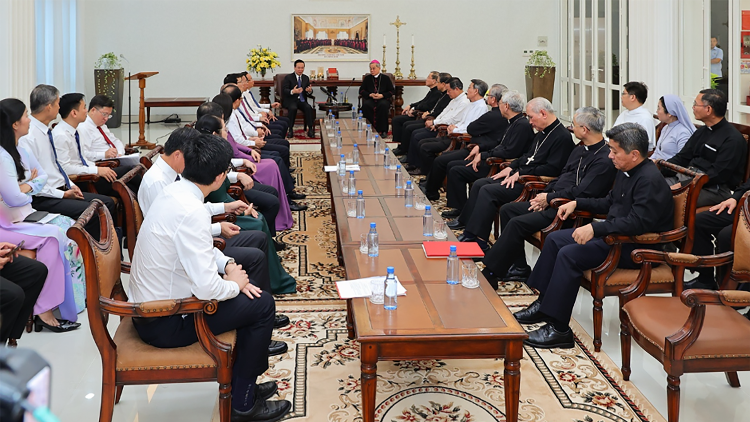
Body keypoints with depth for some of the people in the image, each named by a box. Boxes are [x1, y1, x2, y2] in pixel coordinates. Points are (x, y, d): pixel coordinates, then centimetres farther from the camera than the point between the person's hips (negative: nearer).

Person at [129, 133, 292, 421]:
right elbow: (207, 289, -30)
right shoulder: (192, 212, -29)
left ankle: (243, 382, 27)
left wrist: (227, 265, 3)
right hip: (163, 324, -9)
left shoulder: (174, 192, 0)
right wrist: (234, 284, -9)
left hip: (147, 303, 9)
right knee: (262, 304, -1)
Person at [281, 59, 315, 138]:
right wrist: (293, 91, -31)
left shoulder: (306, 78, 15)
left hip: (301, 100, 4)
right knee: (293, 108, -36)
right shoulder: (288, 77, 1)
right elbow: (284, 90, -10)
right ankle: (290, 130, -26)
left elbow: (309, 92, 13)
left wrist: (309, 90, -14)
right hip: (290, 100, -3)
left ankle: (310, 129, -26)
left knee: (308, 108, -28)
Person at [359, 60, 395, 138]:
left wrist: (382, 95, -10)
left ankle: (383, 131, -34)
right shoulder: (367, 78, 18)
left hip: (383, 99, -2)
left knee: (383, 105, -38)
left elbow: (391, 91, 8)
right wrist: (370, 95, -6)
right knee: (366, 105, -34)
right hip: (370, 99, 2)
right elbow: (361, 90, 14)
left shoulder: (386, 78, 13)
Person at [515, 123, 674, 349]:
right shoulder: (626, 172, 9)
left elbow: (637, 222, -32)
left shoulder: (650, 181, -22)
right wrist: (577, 203, 15)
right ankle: (543, 304, 15)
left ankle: (559, 329, -20)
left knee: (569, 255, -24)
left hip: (634, 248, -11)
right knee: (554, 239, 9)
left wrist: (595, 228, -35)